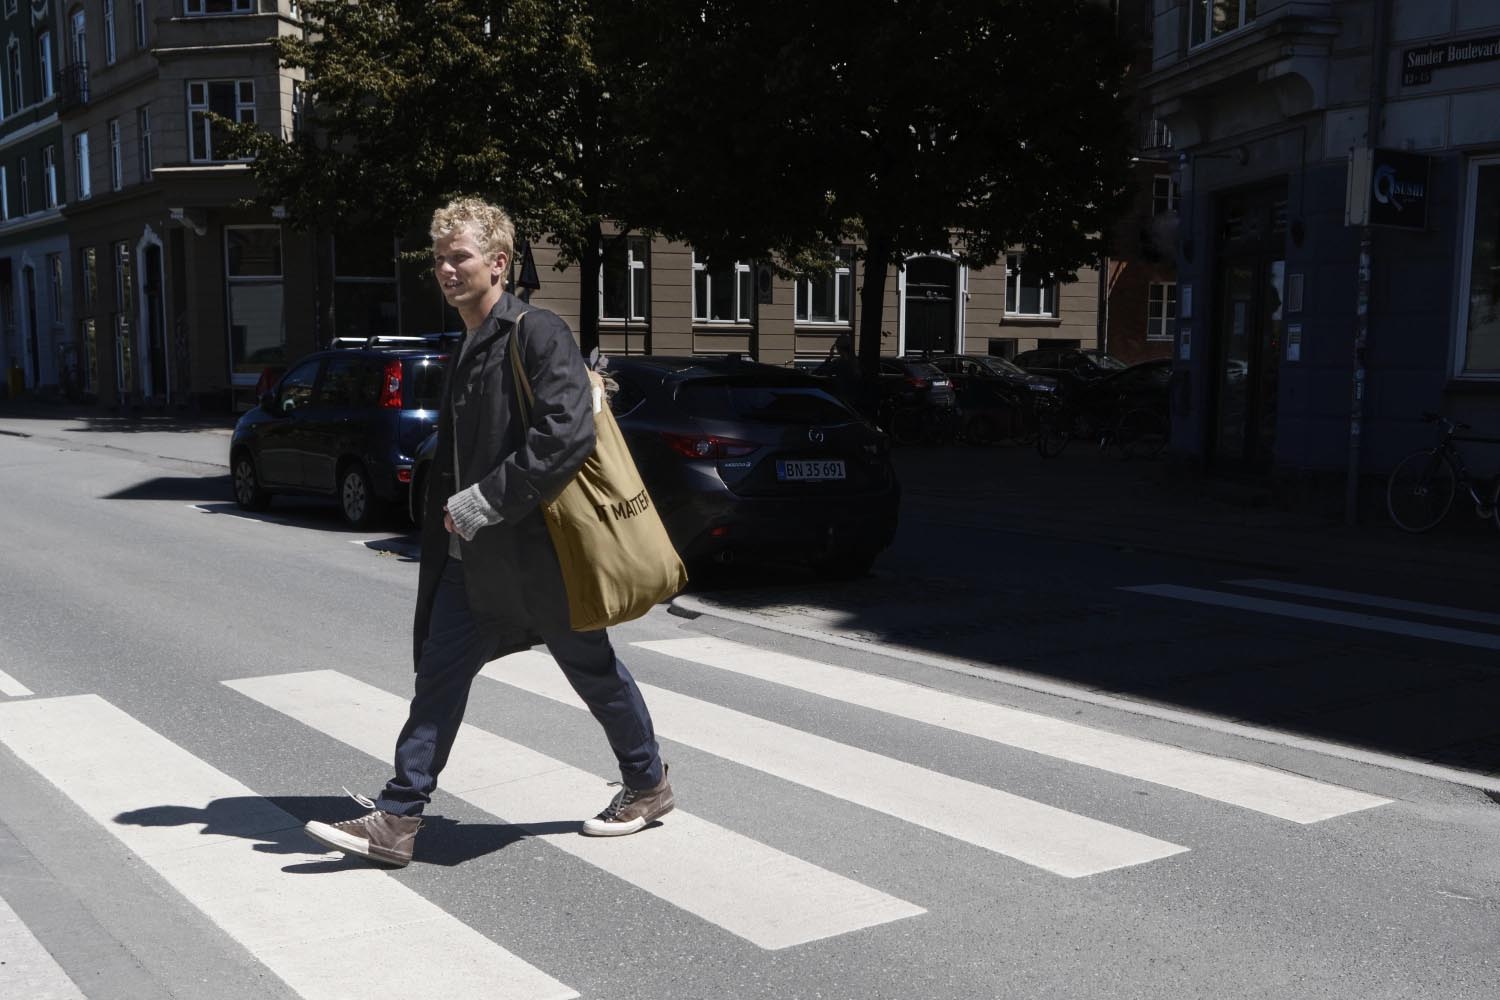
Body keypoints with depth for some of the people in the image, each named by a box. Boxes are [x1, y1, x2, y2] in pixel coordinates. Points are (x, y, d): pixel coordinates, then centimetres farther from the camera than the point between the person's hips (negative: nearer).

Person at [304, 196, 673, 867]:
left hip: (538, 548, -8)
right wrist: (453, 519, 11)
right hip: (477, 554, 8)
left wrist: (482, 503, -22)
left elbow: (567, 436, -26)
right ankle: (397, 820, 10)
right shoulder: (467, 350, 14)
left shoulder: (537, 333, -14)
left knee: (592, 670, 8)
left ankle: (648, 785, 29)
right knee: (439, 669, 5)